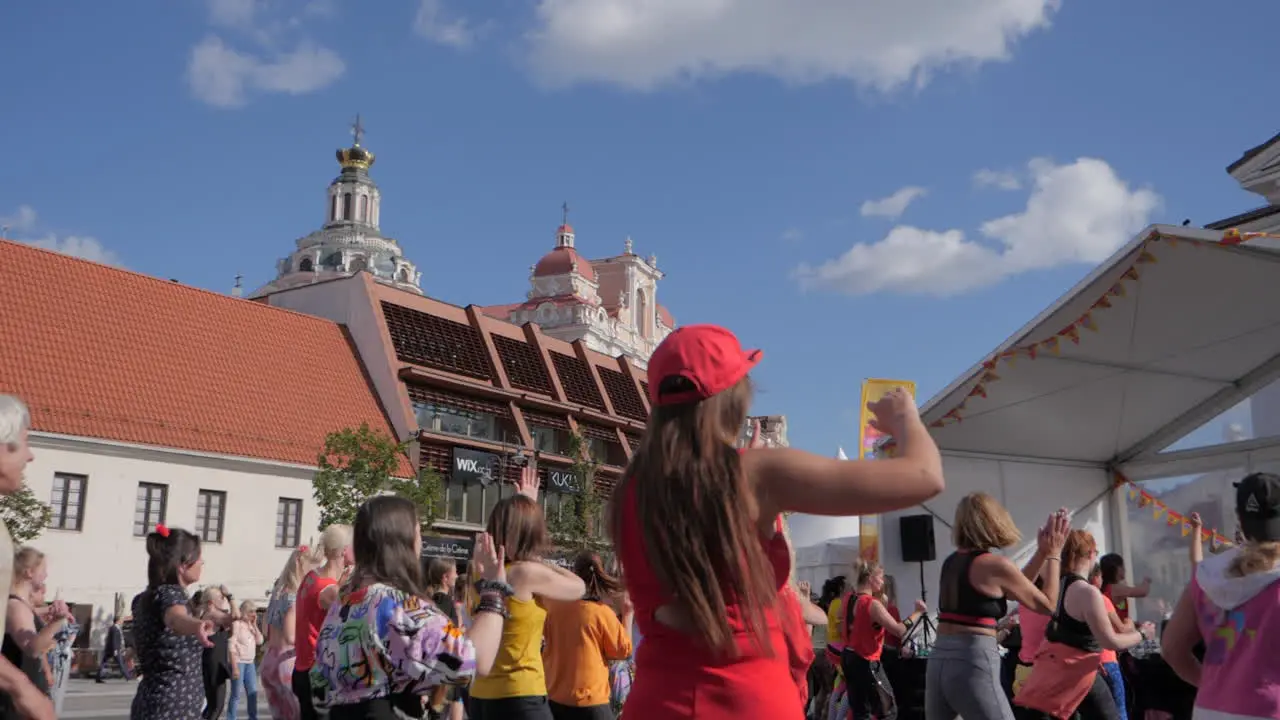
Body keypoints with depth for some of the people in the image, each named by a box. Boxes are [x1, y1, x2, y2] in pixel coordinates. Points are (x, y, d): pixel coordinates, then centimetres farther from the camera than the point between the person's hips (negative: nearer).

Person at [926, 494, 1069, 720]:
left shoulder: (951, 562, 13)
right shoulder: (995, 564, -9)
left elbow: (1017, 588, 24)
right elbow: (1047, 604, 4)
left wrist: (1041, 552, 24)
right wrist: (1053, 554, 13)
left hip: (939, 660, 8)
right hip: (973, 663, -8)